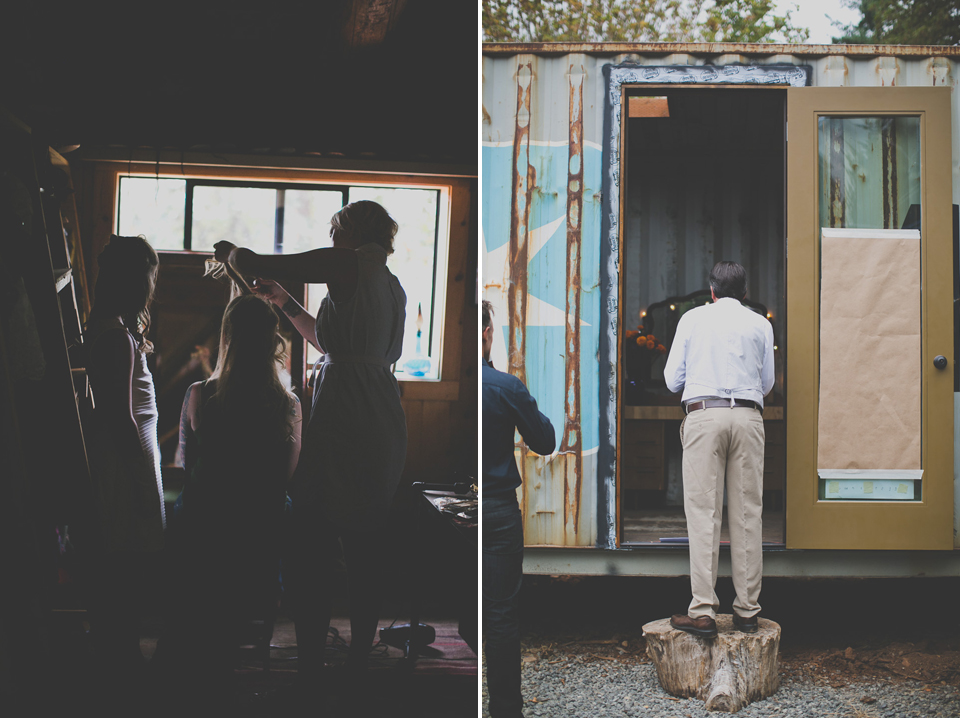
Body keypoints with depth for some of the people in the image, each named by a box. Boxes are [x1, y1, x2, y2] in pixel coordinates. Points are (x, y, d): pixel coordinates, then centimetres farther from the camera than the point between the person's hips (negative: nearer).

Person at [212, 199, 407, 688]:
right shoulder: (393, 285, 20)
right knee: (365, 554, 13)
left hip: (342, 423, -8)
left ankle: (309, 674, -1)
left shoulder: (351, 264, -5)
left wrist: (229, 251, 18)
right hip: (386, 427, 8)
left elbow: (250, 262, -4)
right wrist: (285, 303, 32)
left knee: (312, 554, -3)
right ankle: (359, 664, 19)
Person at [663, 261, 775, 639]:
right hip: (748, 416, 2)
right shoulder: (760, 324, 13)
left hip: (703, 413, -1)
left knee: (703, 512, -5)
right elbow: (767, 383, 16)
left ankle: (703, 611, -9)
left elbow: (672, 379, 10)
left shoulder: (692, 318, 10)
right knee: (747, 513, 4)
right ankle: (747, 610, 7)